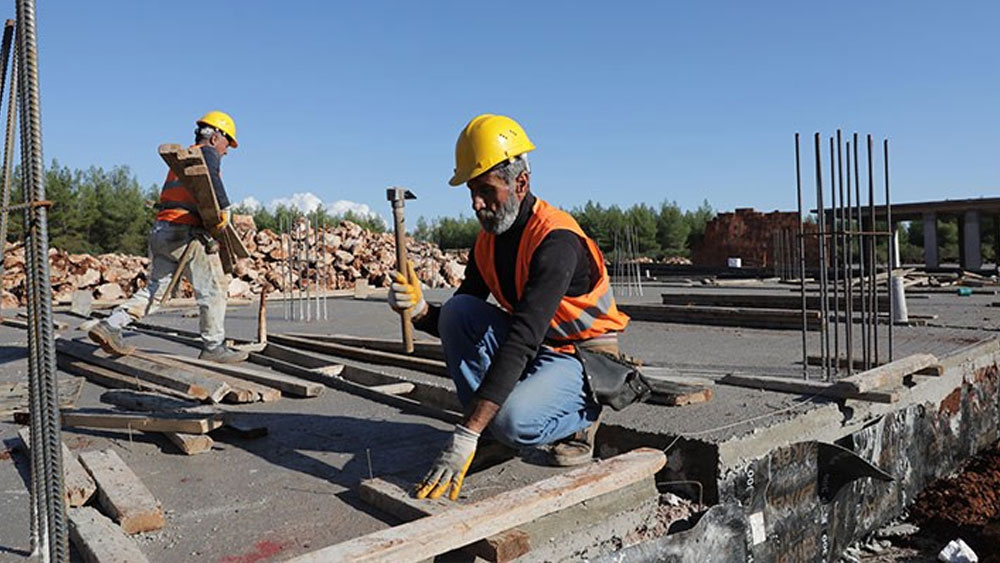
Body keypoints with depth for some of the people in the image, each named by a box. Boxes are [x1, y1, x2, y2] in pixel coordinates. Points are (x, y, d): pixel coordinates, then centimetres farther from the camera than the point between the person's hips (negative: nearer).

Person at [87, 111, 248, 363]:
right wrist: (224, 209, -22)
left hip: (161, 229, 9)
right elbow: (209, 175, -25)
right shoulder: (208, 153, 0)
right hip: (185, 231, -9)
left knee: (155, 289, 13)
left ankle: (109, 326, 5)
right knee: (213, 290, -1)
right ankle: (213, 347, 3)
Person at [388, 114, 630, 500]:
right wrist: (420, 311, -23)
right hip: (532, 348, 7)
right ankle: (493, 433, -5)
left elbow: (520, 341, -36)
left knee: (513, 420, -33)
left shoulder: (556, 241, -27)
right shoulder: (488, 241, -1)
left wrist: (464, 438, -40)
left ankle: (583, 415, 1)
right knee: (457, 310, -15)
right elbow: (456, 325, 3)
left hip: (585, 357, -7)